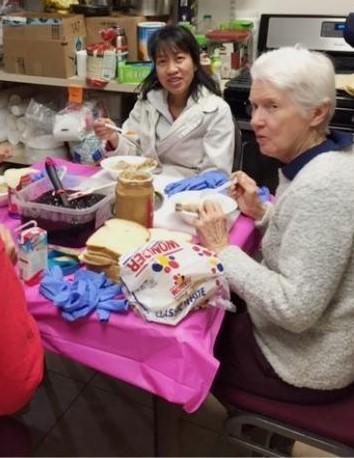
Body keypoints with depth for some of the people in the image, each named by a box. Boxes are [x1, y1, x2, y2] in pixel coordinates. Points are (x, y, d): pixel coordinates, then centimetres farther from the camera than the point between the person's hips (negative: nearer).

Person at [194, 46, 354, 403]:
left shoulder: (323, 186, -31)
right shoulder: (320, 161, -1)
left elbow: (295, 310, -32)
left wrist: (222, 248, -24)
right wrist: (260, 212, -2)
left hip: (305, 363, -8)